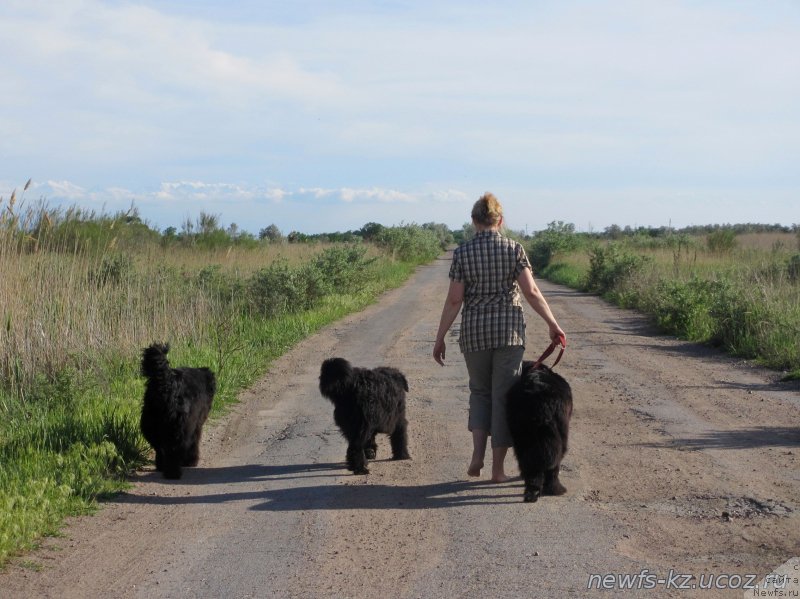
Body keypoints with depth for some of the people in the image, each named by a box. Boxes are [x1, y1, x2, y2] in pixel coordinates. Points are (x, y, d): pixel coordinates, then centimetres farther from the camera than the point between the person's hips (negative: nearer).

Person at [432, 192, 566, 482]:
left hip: (474, 333, 1)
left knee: (480, 391, 20)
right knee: (504, 396, 7)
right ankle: (498, 467, 9)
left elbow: (454, 300, -5)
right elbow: (531, 292, -8)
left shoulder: (463, 252, -3)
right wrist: (553, 325, 0)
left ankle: (477, 454, 4)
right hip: (509, 331, -1)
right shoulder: (514, 249, -3)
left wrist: (440, 338, 2)